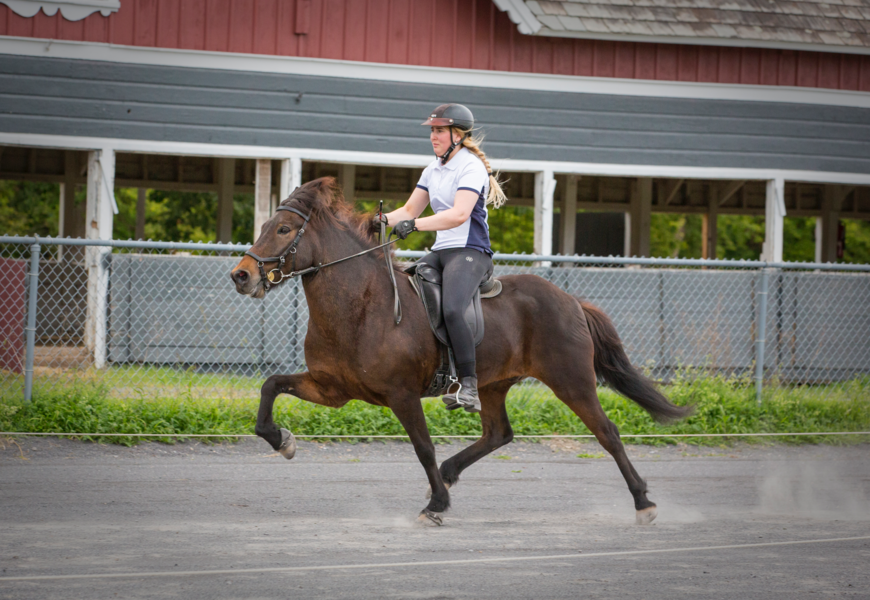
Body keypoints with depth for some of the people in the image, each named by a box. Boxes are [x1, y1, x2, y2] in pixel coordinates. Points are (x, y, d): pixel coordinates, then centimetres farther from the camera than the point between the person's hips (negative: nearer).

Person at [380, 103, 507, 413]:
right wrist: (381, 220, -1)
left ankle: (468, 384, -27)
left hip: (470, 253, -9)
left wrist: (415, 224, -31)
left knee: (452, 309, -31)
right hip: (440, 252, 9)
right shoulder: (433, 170, 17)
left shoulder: (471, 167, -10)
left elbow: (459, 214, -24)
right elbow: (410, 210, 19)